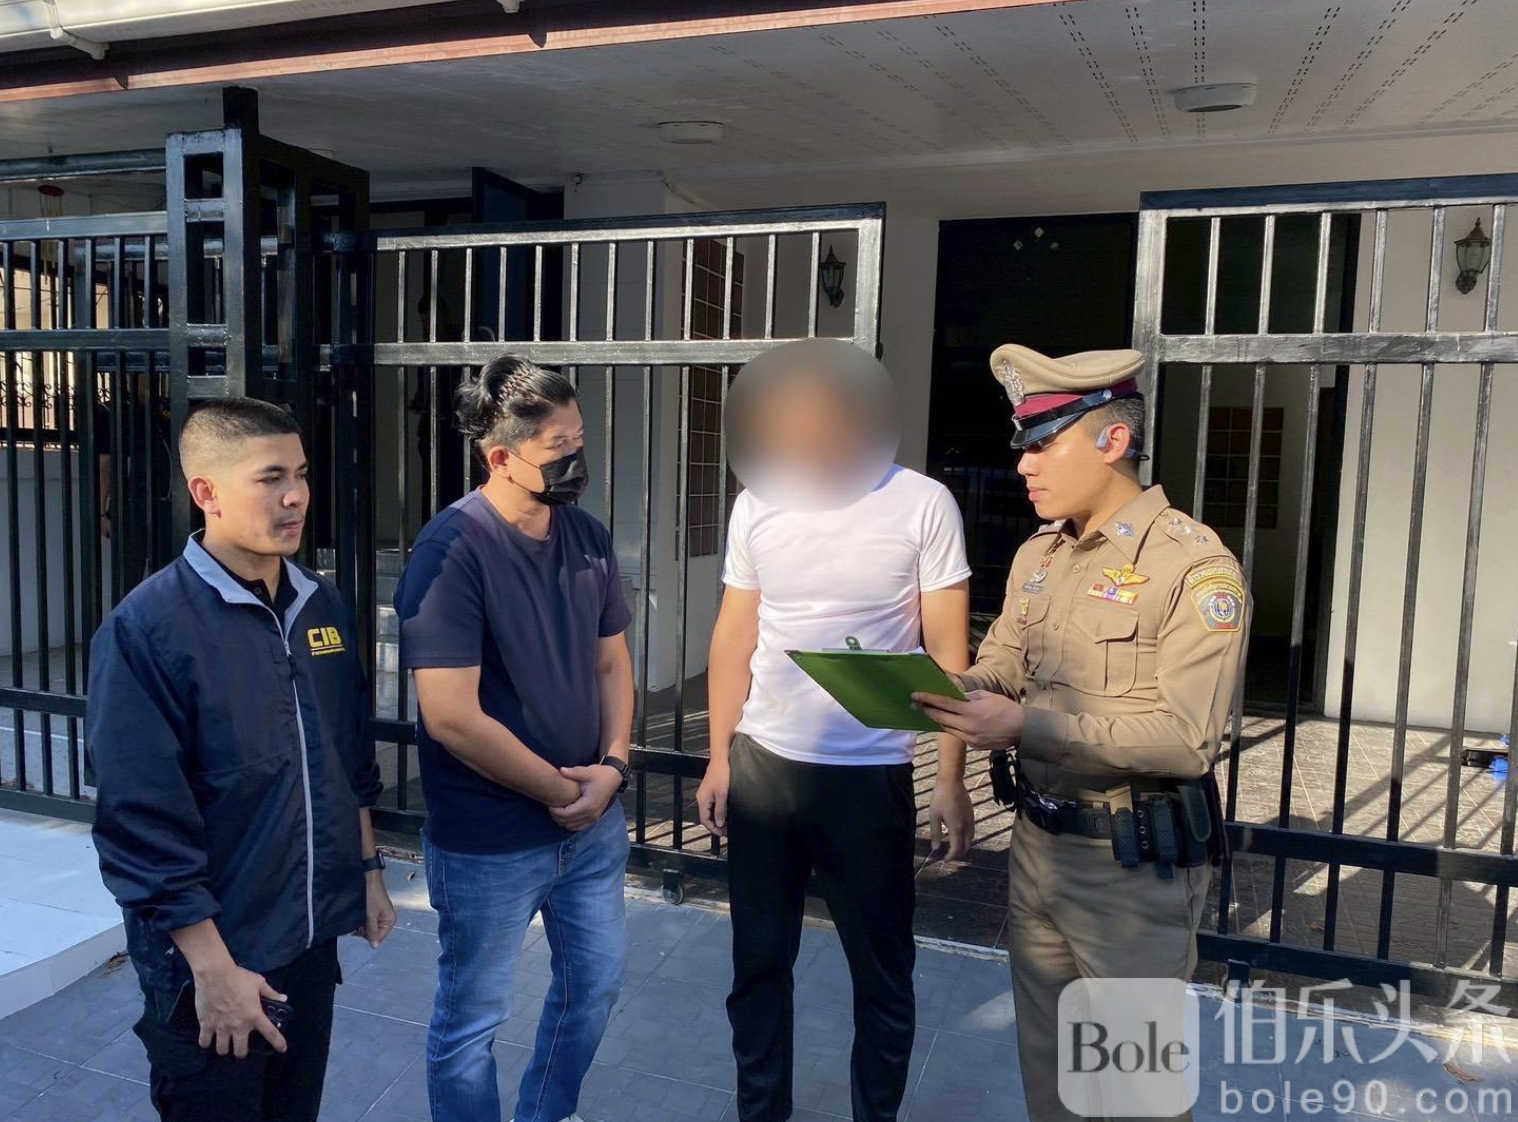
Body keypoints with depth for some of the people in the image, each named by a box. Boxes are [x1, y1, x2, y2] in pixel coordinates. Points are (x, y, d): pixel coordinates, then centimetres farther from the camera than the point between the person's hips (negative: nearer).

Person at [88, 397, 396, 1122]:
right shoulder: (147, 628, -18)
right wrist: (212, 965, -17)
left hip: (313, 938, 6)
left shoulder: (324, 607, 2)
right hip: (213, 956, -6)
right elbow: (143, 822, -19)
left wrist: (368, 873, 14)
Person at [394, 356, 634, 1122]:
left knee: (597, 978, 24)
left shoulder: (588, 536, 0)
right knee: (471, 1019, 13)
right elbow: (451, 717, -24)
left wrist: (612, 765, -7)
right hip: (488, 840, -7)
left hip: (593, 821, 7)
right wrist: (560, 790, -16)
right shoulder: (453, 549, -20)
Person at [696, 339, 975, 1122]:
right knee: (758, 960, 16)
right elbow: (733, 637, 8)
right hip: (762, 763, 3)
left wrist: (951, 780, -8)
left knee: (881, 972, 12)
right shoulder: (756, 504, 2)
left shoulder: (923, 505, -8)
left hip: (870, 773, -3)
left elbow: (948, 652, -5)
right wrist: (719, 757, 7)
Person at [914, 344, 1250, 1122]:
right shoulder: (1035, 556, 7)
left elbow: (1187, 738, -25)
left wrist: (1027, 725, -31)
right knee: (1044, 1053, 22)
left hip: (1134, 862, -6)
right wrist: (954, 691, -15)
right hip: (1036, 842, 7)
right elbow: (999, 665, 8)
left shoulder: (1195, 564, -18)